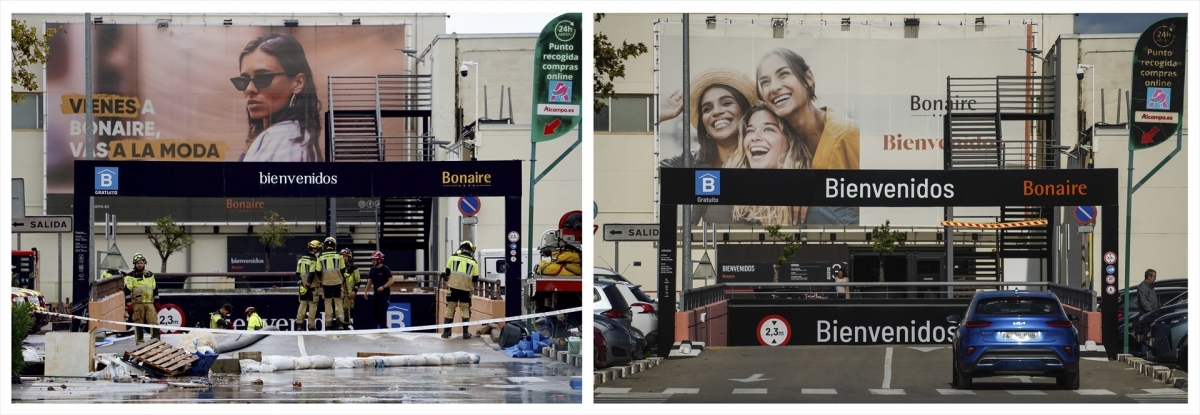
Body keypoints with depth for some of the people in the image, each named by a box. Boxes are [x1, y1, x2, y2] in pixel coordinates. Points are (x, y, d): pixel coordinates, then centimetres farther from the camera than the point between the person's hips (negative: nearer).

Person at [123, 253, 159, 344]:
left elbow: (155, 288, 22)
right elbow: (127, 289, -5)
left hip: (149, 302, 3)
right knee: (138, 322, 0)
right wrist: (127, 302, -12)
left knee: (154, 321, -4)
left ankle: (156, 339, -1)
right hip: (137, 302, -3)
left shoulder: (150, 275, 16)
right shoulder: (130, 276, 2)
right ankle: (139, 340, 5)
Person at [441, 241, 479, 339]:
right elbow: (475, 278, 8)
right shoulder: (473, 262, 8)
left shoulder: (453, 257, 6)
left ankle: (446, 332, 6)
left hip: (453, 286, 0)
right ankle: (465, 333, 7)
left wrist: (446, 279, 26)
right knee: (465, 309, 11)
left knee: (450, 308, 7)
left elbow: (447, 272, 6)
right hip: (466, 287, 0)